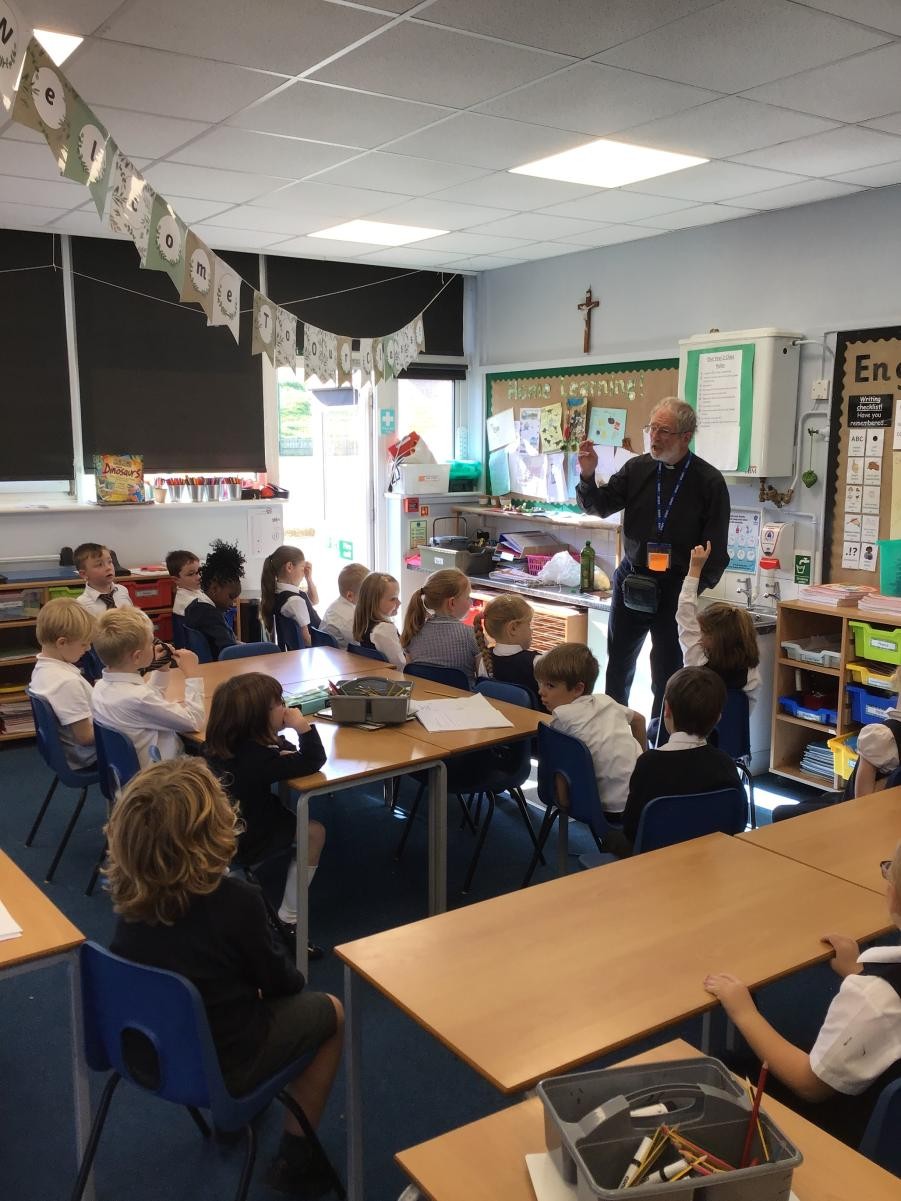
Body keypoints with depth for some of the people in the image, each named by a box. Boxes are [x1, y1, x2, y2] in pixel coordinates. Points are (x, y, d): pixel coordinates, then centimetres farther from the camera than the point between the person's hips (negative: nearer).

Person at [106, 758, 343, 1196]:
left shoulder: (130, 892, -13)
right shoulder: (235, 900, -29)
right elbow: (279, 981, -10)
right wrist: (292, 978, 9)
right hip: (218, 1066, -6)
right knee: (330, 1012, 17)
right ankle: (294, 1159, 24)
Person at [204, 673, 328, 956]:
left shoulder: (217, 744, -5)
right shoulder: (257, 759, -27)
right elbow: (313, 762, -18)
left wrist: (277, 739, -3)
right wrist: (302, 727, -22)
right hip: (244, 845, -7)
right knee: (314, 832, 4)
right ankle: (288, 921, 11)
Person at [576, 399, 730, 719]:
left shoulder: (709, 482, -7)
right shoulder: (637, 468, 1)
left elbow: (716, 545, -5)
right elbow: (601, 507, 1)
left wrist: (700, 586, -12)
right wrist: (588, 477, -17)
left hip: (678, 587, -3)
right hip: (631, 580, 3)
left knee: (667, 668, 7)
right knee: (619, 660, 13)